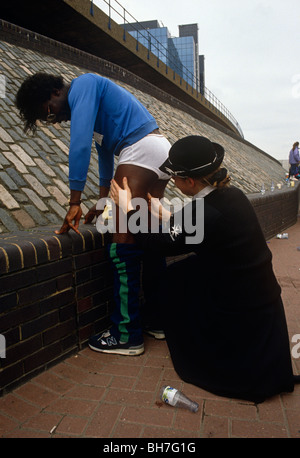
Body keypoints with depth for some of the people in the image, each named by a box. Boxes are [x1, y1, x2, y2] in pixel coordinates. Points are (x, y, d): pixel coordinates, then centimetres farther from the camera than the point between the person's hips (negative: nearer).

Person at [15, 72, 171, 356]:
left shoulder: (82, 85, -3)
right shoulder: (89, 102, 26)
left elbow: (80, 143, -15)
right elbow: (105, 151, 27)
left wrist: (74, 203, -16)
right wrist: (103, 200, 22)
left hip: (141, 150, -10)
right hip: (160, 151, 10)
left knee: (122, 245, -10)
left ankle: (127, 336, -2)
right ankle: (158, 321, 20)